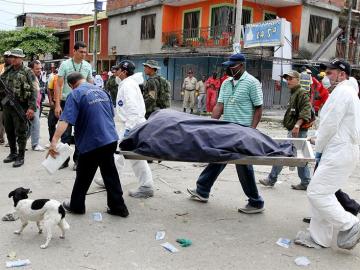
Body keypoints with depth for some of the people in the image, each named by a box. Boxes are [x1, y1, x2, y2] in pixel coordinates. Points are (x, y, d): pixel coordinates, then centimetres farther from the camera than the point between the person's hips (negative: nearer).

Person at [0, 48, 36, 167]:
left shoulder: (27, 72, -5)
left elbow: (33, 91, -12)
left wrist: (32, 107, -20)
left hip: (20, 107, -6)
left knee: (21, 133, 0)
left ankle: (20, 157, 8)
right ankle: (13, 153, 30)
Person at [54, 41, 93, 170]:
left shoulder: (87, 66, 4)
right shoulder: (65, 64, -3)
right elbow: (58, 86, -4)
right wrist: (57, 105, -11)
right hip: (66, 102, -2)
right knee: (65, 133, 4)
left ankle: (77, 160, 17)